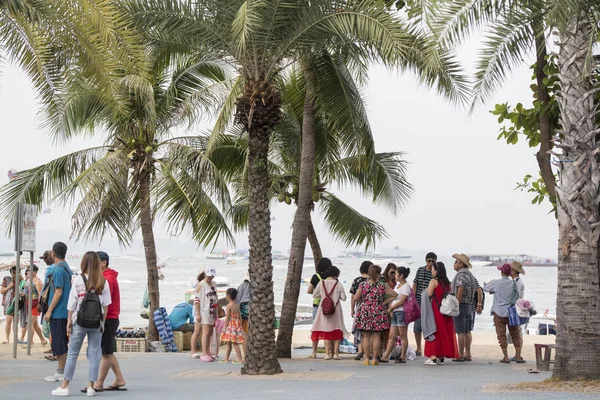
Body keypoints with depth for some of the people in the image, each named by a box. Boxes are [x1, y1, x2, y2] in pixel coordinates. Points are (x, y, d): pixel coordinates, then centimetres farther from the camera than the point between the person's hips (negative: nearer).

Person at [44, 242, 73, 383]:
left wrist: (49, 311, -15)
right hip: (66, 311, 9)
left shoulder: (58, 270, -14)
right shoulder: (68, 269, 13)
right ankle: (63, 371, 18)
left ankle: (60, 373, -1)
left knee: (58, 343, -4)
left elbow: (58, 292, -18)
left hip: (58, 312, -9)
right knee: (62, 343, 13)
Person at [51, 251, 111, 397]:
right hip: (97, 323, 1)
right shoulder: (103, 282, -1)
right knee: (94, 355, 8)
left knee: (72, 354, 6)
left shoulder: (78, 280, -5)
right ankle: (91, 387, 8)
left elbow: (72, 303, -4)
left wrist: (69, 320, 4)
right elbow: (106, 305, 0)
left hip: (79, 321, -1)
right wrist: (102, 321, 8)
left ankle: (64, 386, 9)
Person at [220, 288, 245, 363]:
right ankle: (226, 358, 21)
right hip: (237, 324, 8)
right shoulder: (237, 305, 9)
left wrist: (225, 328, -11)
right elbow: (240, 317, 12)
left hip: (231, 325, -8)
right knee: (229, 343, 15)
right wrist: (240, 325, 18)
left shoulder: (229, 306, -14)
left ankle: (240, 359, -6)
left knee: (234, 343, -5)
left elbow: (227, 318, -15)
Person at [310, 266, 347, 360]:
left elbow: (314, 295, 7)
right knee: (337, 331, 6)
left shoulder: (321, 283, -1)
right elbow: (343, 298, -4)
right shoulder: (338, 284, -5)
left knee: (326, 331, 6)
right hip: (335, 309, -1)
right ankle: (336, 353, 0)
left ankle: (327, 353, 0)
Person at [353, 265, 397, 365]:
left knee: (366, 336, 7)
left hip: (365, 311, 1)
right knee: (376, 336, 4)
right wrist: (384, 302, 5)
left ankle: (367, 358, 7)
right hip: (378, 312, -1)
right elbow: (395, 295, -1)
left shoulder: (363, 285, -3)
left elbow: (356, 298, 0)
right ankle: (374, 358, 4)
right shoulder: (382, 286, -3)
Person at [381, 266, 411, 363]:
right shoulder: (397, 285, 19)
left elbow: (401, 301, -14)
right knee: (392, 336, 5)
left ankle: (403, 357, -1)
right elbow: (392, 298, 16)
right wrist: (391, 309, 0)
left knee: (402, 335, -4)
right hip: (394, 313, 8)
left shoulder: (406, 286, -8)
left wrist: (391, 308, -6)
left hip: (401, 312, -8)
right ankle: (385, 356, 3)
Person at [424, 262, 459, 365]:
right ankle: (441, 357, 14)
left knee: (435, 332, -3)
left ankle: (433, 357, -8)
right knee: (444, 332, 10)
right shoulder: (447, 282, 11)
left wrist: (427, 289, 2)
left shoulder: (434, 281, -10)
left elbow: (429, 294, -16)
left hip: (436, 309, -7)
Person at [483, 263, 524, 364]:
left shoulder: (496, 283, -9)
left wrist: (490, 282, 26)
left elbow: (485, 288, 6)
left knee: (502, 335, 4)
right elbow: (517, 296, 1)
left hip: (499, 312, -1)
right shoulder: (513, 283, -6)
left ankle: (506, 357, 1)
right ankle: (518, 356, 11)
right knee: (515, 335, 11)